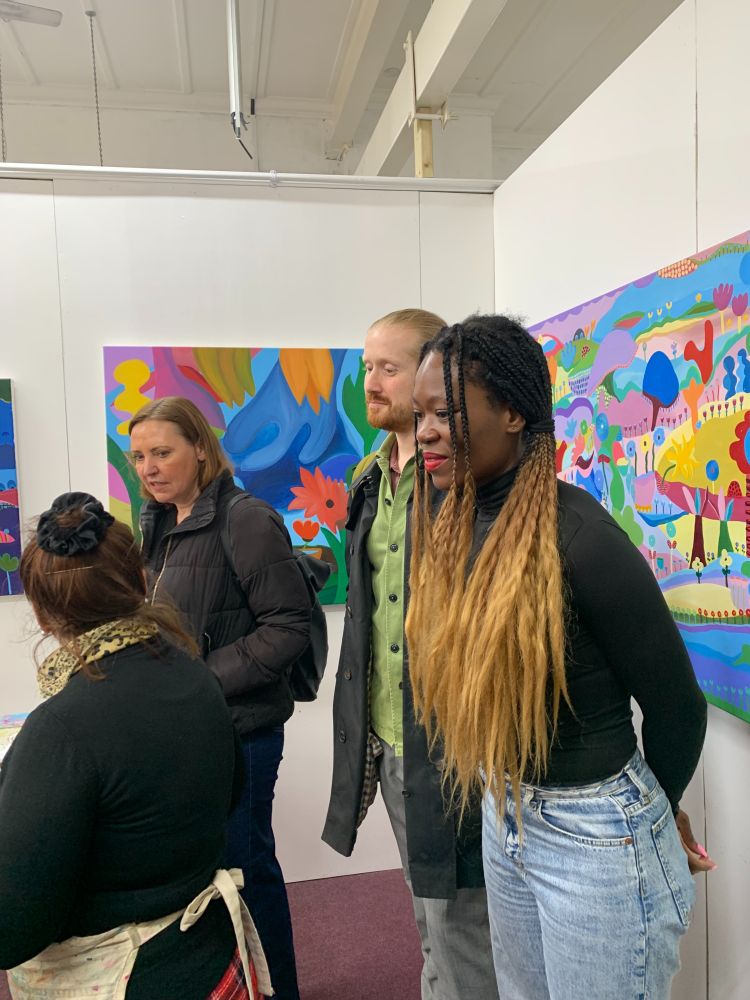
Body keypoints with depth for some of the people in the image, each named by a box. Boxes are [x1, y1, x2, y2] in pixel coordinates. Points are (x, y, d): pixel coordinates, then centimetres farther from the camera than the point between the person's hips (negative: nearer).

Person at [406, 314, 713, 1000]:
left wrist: (655, 810, 3)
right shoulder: (450, 522, -5)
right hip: (504, 814, 7)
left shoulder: (580, 536, -25)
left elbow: (677, 705, -13)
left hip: (596, 835, -6)